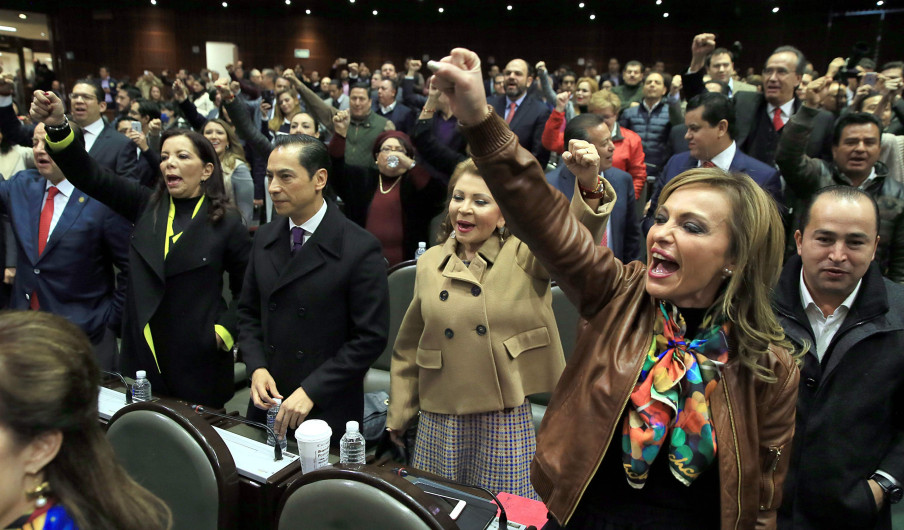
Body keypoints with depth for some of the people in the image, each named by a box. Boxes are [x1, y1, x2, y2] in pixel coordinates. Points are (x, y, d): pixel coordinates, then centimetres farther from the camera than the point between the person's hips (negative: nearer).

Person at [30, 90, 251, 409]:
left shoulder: (226, 222, -7)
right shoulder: (146, 206, 4)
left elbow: (249, 287, -2)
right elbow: (90, 177, -6)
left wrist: (226, 329, -9)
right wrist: (57, 126, -20)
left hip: (199, 361, -4)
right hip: (142, 351, 4)